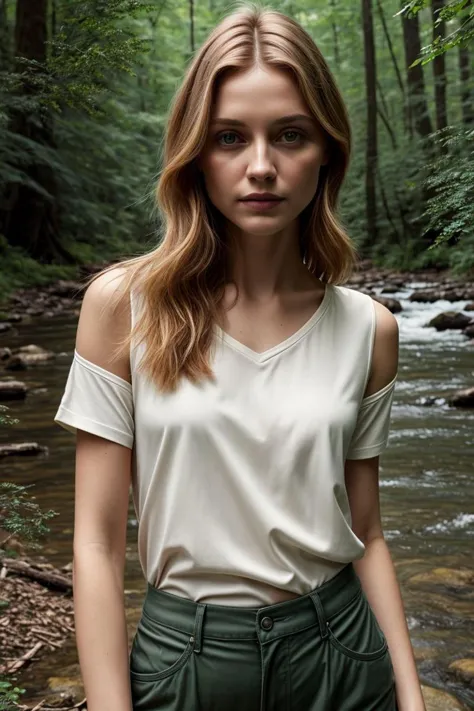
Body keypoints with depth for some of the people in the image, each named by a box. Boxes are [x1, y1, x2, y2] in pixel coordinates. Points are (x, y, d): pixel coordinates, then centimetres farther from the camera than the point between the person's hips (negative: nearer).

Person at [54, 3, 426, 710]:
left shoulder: (367, 329, -4)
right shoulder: (124, 304, -11)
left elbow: (364, 532, 3)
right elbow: (98, 540, -9)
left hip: (338, 652, 2)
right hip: (183, 652, -1)